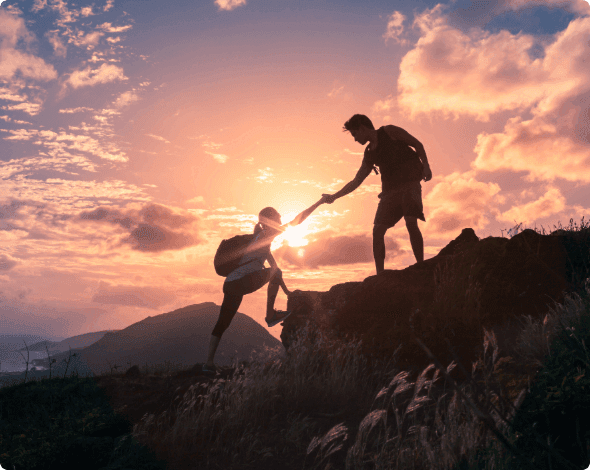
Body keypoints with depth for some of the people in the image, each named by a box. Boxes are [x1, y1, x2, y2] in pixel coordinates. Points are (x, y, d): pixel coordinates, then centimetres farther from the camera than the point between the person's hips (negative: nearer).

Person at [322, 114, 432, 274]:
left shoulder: (389, 131, 3)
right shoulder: (369, 155, 17)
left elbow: (417, 144, 3)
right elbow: (356, 182, 18)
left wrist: (425, 166, -10)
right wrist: (334, 196, 13)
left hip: (410, 183, -6)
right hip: (390, 189, 6)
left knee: (411, 222, -23)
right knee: (378, 229, -5)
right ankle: (380, 274, -1)